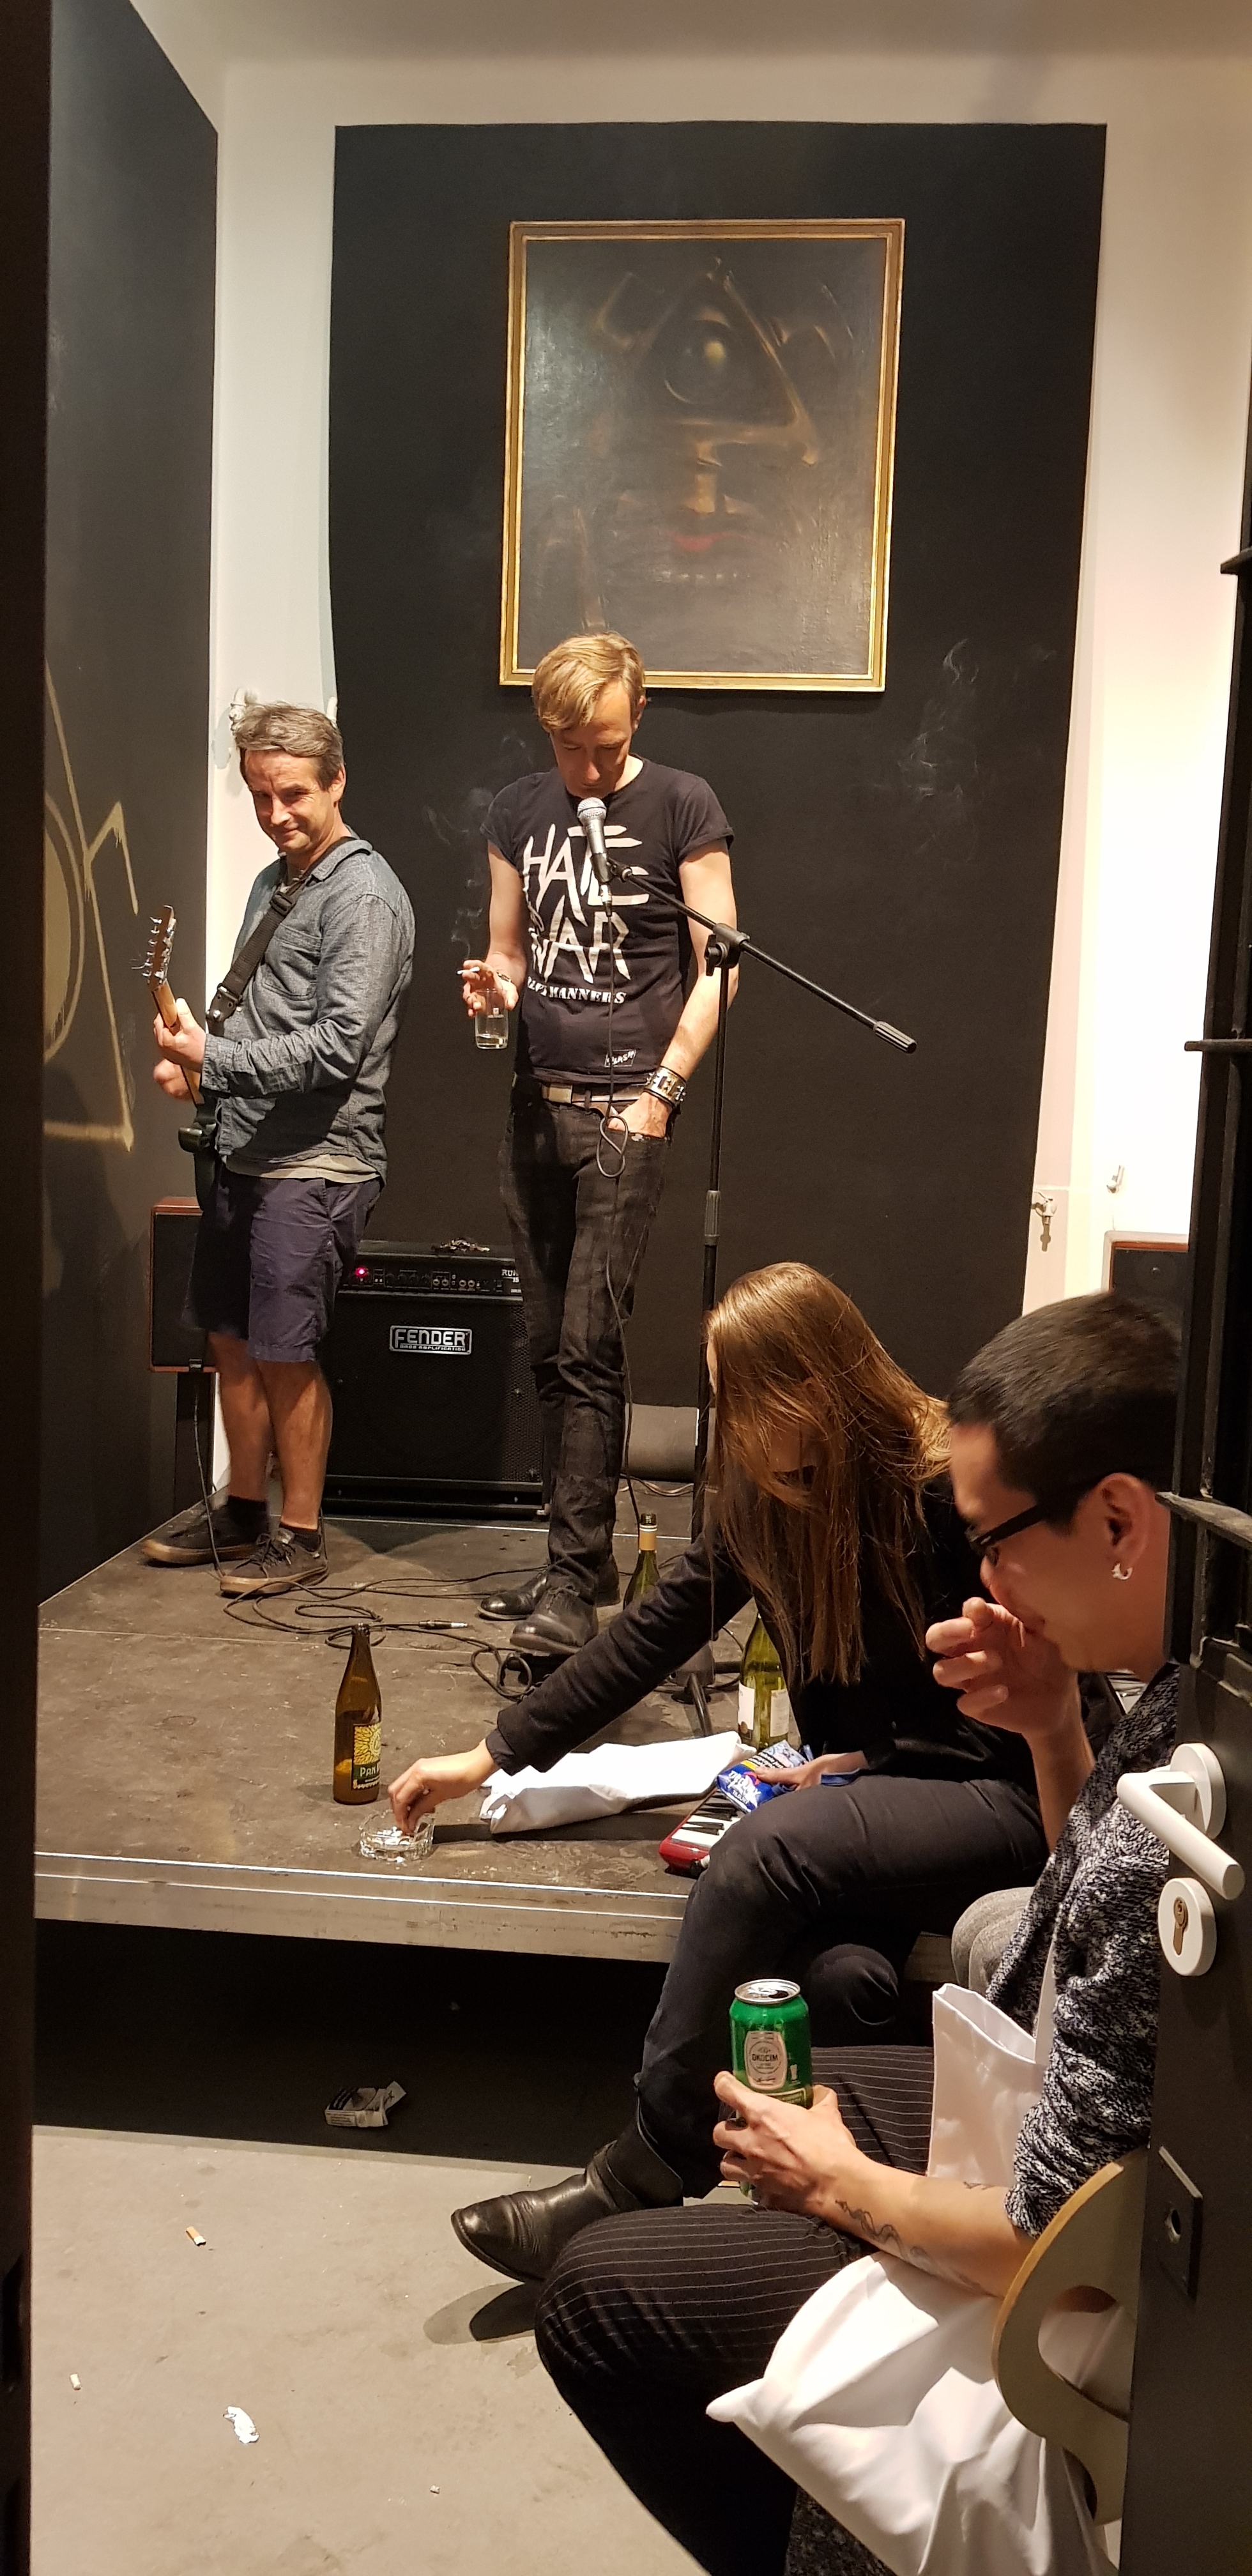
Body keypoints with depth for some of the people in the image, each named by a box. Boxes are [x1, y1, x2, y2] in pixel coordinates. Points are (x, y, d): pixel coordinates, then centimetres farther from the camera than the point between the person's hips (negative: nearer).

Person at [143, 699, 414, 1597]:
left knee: (285, 1354, -2)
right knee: (232, 1339, 15)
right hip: (244, 1153, 9)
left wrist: (213, 1059, -18)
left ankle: (301, 1535, 13)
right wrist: (197, 1061, 3)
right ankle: (242, 1513, 29)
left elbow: (338, 1046, -20)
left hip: (316, 1165, -9)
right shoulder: (274, 881, 16)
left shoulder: (365, 895, -12)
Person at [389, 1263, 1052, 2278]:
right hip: (866, 1788, 5)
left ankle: (640, 2179, -19)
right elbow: (649, 1638, 3)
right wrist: (491, 1755, 2)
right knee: (839, 1974, -31)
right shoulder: (766, 1495, 2)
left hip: (993, 1796, -5)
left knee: (768, 1851, -30)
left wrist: (872, 1763, -15)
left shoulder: (951, 1492, -17)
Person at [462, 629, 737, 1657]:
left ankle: (575, 1581, -5)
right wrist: (495, 985, -3)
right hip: (536, 1101, 5)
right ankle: (580, 1555, 18)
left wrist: (664, 1088, -11)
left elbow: (719, 965, -3)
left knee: (589, 1348, -10)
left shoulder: (681, 807, -1)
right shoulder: (519, 811, 14)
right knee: (551, 1349, 7)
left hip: (623, 1107, -5)